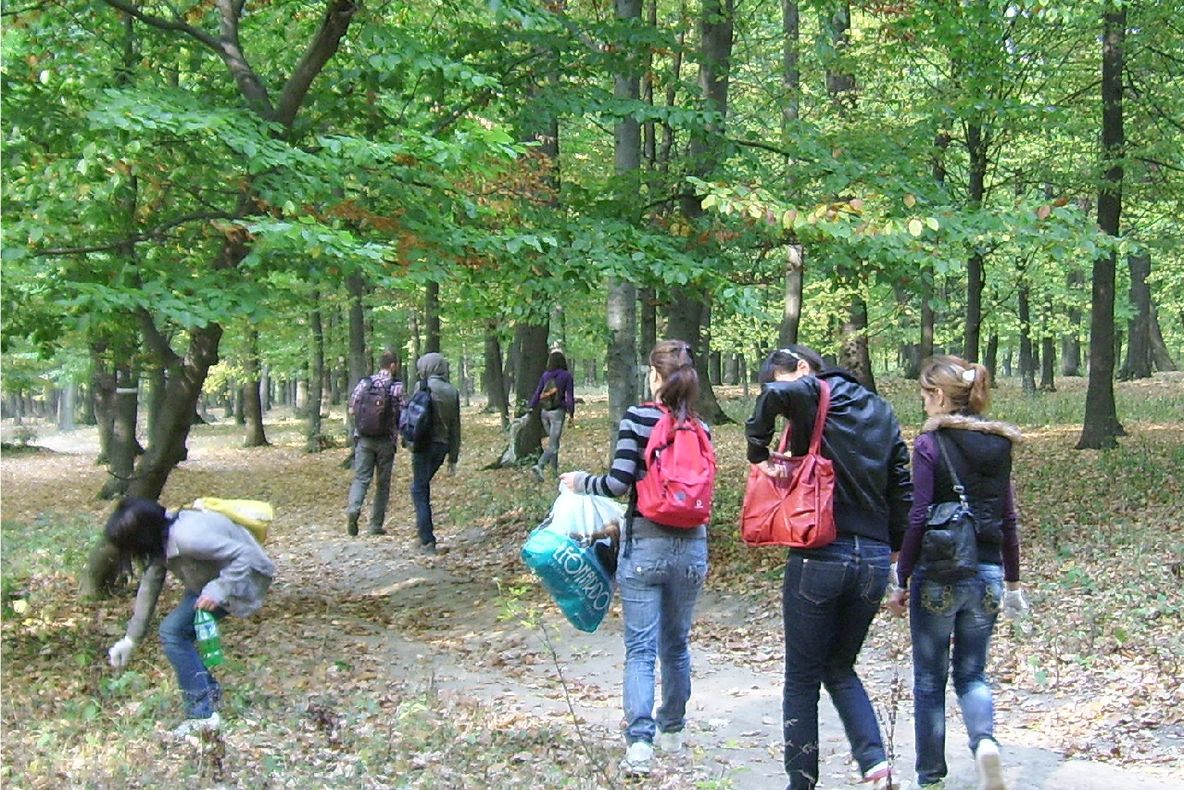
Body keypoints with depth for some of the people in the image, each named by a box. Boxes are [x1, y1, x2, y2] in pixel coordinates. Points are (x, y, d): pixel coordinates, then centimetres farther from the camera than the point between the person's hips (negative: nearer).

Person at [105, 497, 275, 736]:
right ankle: (208, 690, 24)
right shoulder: (161, 541, -4)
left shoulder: (187, 537, -32)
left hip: (245, 575, -9)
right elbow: (149, 588, 7)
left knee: (173, 632, -15)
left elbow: (244, 554, -30)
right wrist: (130, 640, 12)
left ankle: (202, 713, -11)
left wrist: (218, 591, -35)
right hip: (213, 579, 9)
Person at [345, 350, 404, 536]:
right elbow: (401, 415, -7)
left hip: (364, 438, 2)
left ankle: (353, 509, -23)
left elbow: (352, 411, 4)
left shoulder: (365, 383, 3)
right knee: (383, 483, 8)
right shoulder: (397, 387, -6)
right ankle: (376, 524, 9)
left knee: (361, 477, 4)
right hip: (386, 439, -2)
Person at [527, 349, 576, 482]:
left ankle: (555, 470, 24)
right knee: (552, 445, -6)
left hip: (544, 412, 5)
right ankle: (539, 466, -27)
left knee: (553, 441, 19)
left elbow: (537, 393, 1)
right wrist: (571, 413, 5)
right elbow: (570, 396, -6)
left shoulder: (545, 375, 1)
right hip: (558, 412, -5)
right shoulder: (566, 376, -8)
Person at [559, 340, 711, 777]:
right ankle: (672, 729, 33)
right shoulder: (700, 428, 5)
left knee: (640, 648, -1)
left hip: (645, 546, -4)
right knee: (676, 644, 18)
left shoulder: (638, 417, -8)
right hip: (691, 547, 4)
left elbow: (619, 482, -14)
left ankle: (639, 741, -12)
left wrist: (581, 482, 4)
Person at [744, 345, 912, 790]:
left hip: (820, 557, -6)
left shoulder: (812, 398, -5)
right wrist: (900, 552, 16)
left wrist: (759, 454, -17)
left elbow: (776, 395, -30)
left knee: (803, 680, 10)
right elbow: (900, 488, 13)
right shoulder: (880, 410, 14)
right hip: (874, 558, 6)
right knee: (841, 669, 21)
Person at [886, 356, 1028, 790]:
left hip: (938, 576, -4)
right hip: (987, 574, 4)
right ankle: (985, 739, -9)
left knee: (929, 679, 10)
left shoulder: (930, 444, -11)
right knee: (972, 673, 17)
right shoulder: (997, 444, 5)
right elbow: (1008, 519, 9)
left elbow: (917, 518, -13)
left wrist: (901, 580, -4)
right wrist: (1012, 582, 17)